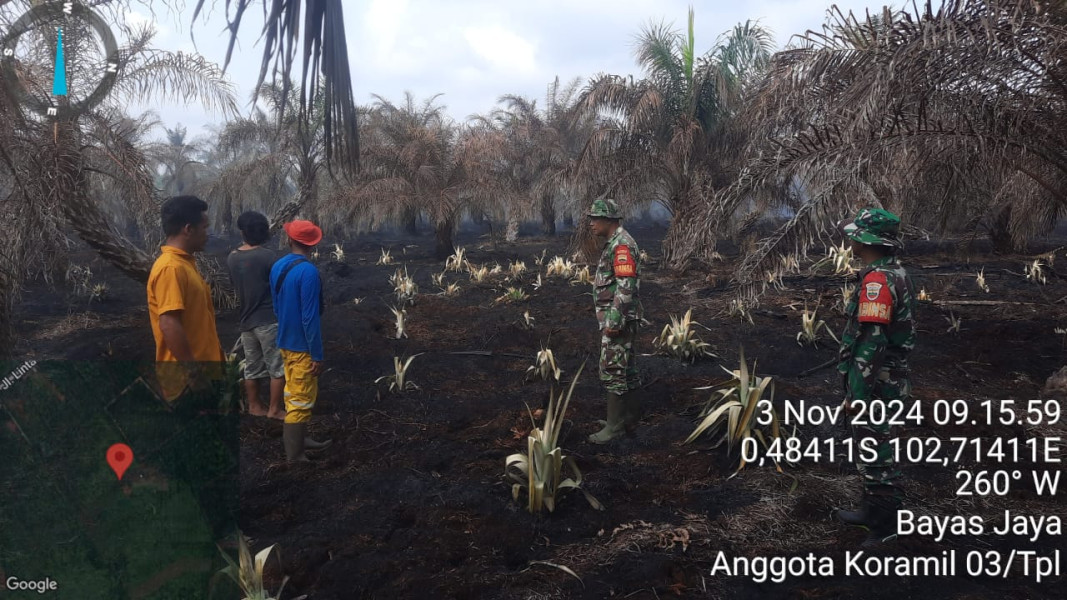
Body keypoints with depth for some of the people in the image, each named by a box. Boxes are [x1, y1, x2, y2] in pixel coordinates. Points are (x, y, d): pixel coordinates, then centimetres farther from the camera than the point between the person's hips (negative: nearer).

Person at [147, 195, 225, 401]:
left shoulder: (183, 263, 14)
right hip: (185, 373, -10)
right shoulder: (171, 268, -19)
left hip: (199, 365, 10)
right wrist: (192, 370, -25)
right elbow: (169, 324, -26)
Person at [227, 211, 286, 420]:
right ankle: (274, 409, 8)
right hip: (269, 320, -6)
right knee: (278, 367, 4)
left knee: (252, 367, 17)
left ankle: (254, 406, 26)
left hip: (247, 321, 6)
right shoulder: (267, 256, -14)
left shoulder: (232, 258, 4)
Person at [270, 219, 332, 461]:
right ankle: (294, 457, 5)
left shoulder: (277, 267, 4)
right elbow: (310, 318, -23)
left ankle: (299, 440, 34)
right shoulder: (308, 271, -22)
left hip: (285, 342, 8)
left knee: (293, 394, 20)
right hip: (302, 345, -8)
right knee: (301, 400, -1)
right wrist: (317, 355, -16)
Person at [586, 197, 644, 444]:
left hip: (617, 319, -10)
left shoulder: (622, 244, -18)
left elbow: (626, 286, -24)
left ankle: (615, 424, -1)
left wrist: (613, 321, -24)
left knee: (613, 369, -6)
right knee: (625, 368, 15)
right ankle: (631, 415, 25)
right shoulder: (614, 244, 14)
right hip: (615, 318, 10)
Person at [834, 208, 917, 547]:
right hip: (889, 379, 10)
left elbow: (870, 344, -26)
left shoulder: (877, 281, -23)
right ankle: (872, 510, 34)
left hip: (874, 385, -10)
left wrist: (856, 394, -21)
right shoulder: (896, 274, 9)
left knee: (876, 455, 2)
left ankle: (885, 524, 14)